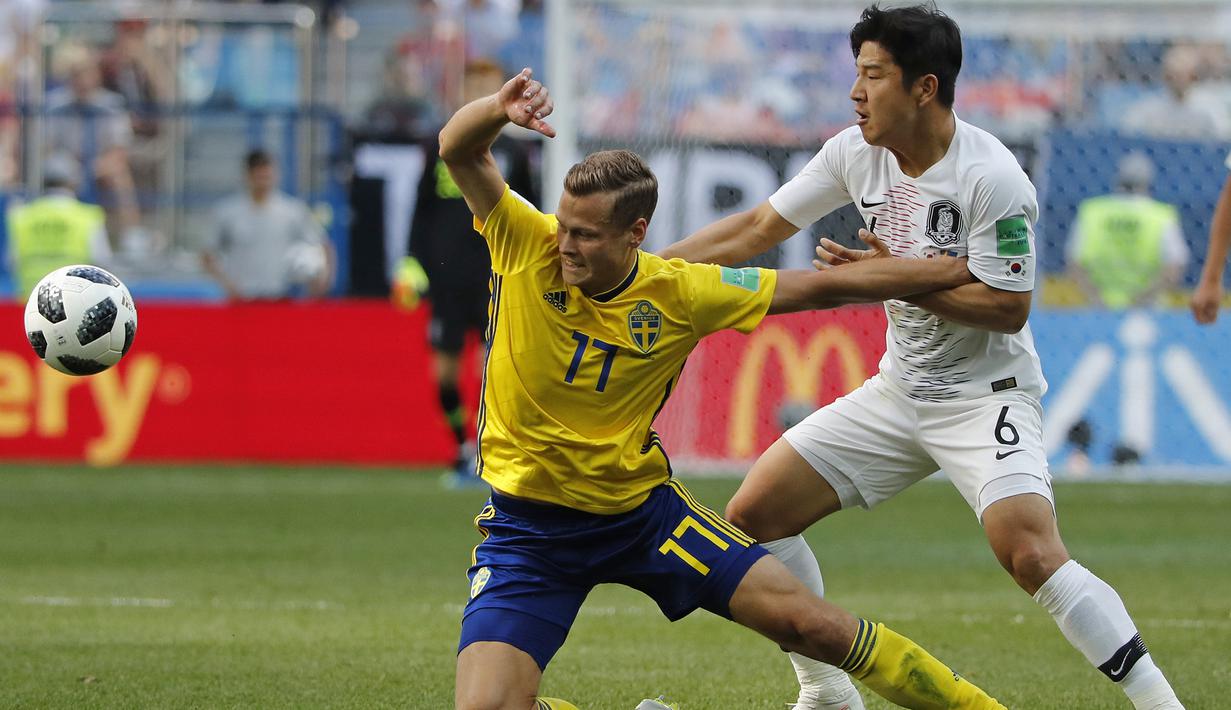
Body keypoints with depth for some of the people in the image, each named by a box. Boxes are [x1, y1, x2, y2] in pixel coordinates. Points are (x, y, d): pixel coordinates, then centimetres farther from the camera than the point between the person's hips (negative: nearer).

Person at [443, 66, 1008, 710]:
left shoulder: (679, 294, -11)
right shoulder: (526, 246, -13)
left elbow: (821, 287, -2)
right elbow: (459, 150, -21)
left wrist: (956, 272, 0)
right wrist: (500, 109, -44)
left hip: (642, 510, 0)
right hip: (528, 528, 0)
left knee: (809, 622, -3)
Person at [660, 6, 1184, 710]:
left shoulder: (991, 177, -22)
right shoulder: (855, 152, -2)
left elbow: (1007, 308, -21)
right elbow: (758, 228, 6)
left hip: (988, 396, -7)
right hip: (898, 392, 8)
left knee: (1032, 554, -29)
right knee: (754, 515, 3)